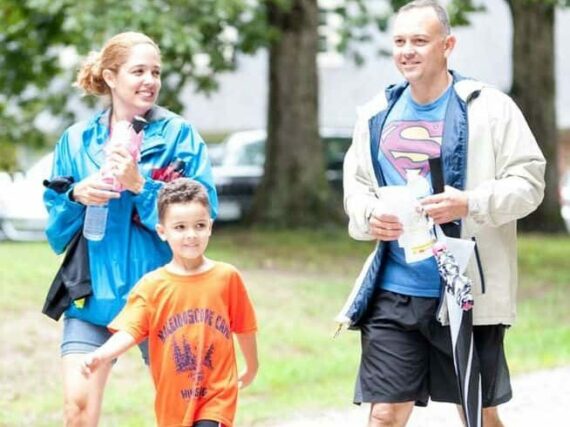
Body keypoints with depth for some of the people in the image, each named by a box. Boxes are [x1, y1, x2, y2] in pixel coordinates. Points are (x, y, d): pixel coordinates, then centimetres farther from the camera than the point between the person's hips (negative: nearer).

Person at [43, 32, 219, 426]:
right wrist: (76, 195, -11)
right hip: (93, 290, 1)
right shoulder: (77, 140, 6)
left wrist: (140, 186, -18)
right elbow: (56, 230, 10)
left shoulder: (180, 135, -1)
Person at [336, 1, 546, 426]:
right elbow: (355, 184, 17)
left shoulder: (488, 107, -6)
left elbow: (529, 182, -7)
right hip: (394, 292, 3)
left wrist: (470, 204, -24)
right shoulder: (377, 113, 8)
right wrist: (370, 213, -7)